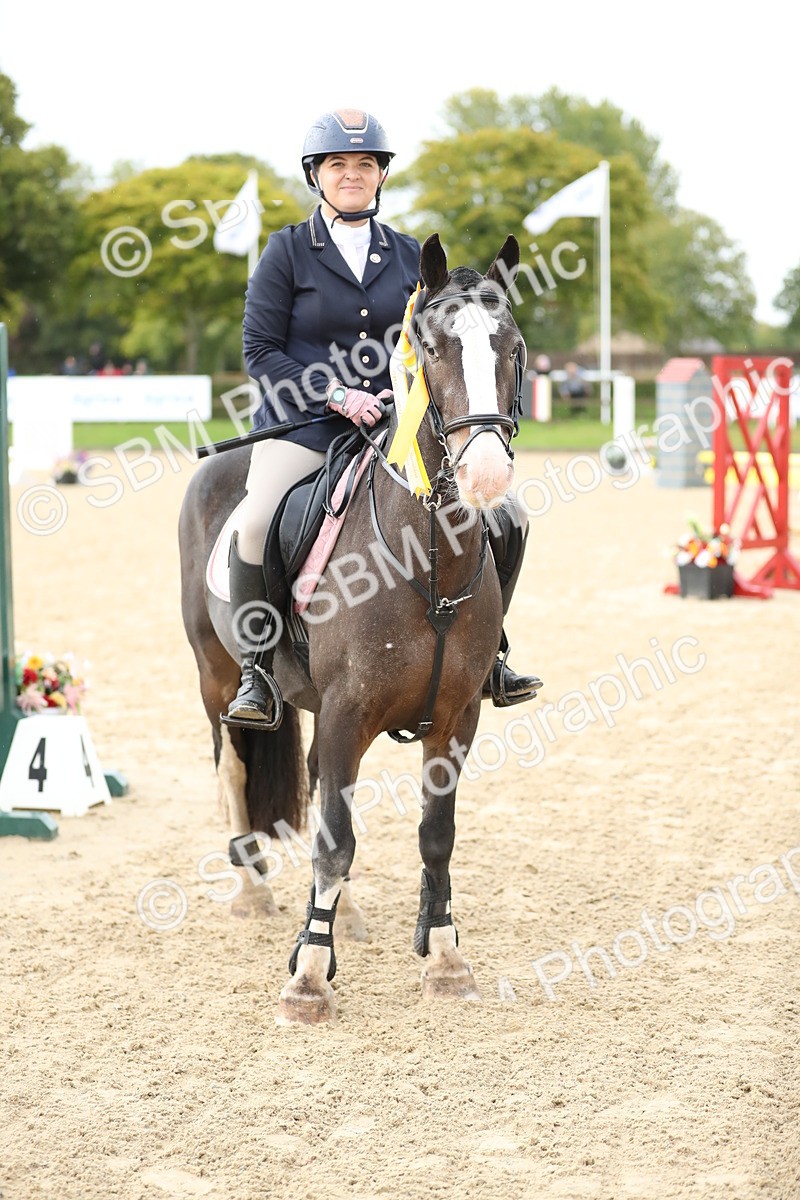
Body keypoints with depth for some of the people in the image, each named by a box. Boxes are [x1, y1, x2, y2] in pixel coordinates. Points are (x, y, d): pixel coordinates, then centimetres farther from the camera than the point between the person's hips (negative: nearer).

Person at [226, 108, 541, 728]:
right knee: (257, 521, -29)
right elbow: (260, 350, -3)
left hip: (393, 421, 3)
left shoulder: (409, 255, 13)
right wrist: (335, 395, -14)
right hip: (302, 421, -3)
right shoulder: (288, 250, 2)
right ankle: (258, 671, -13)